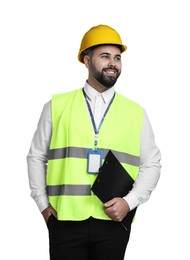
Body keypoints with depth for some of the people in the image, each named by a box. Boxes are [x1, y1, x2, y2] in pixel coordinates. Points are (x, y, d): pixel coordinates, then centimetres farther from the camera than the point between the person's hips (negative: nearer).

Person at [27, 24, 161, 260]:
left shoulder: (136, 113, 8)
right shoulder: (57, 106, 6)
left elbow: (151, 164, 9)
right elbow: (36, 156, 11)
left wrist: (130, 202, -5)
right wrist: (43, 204, 4)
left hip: (114, 221, 1)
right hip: (65, 219, -1)